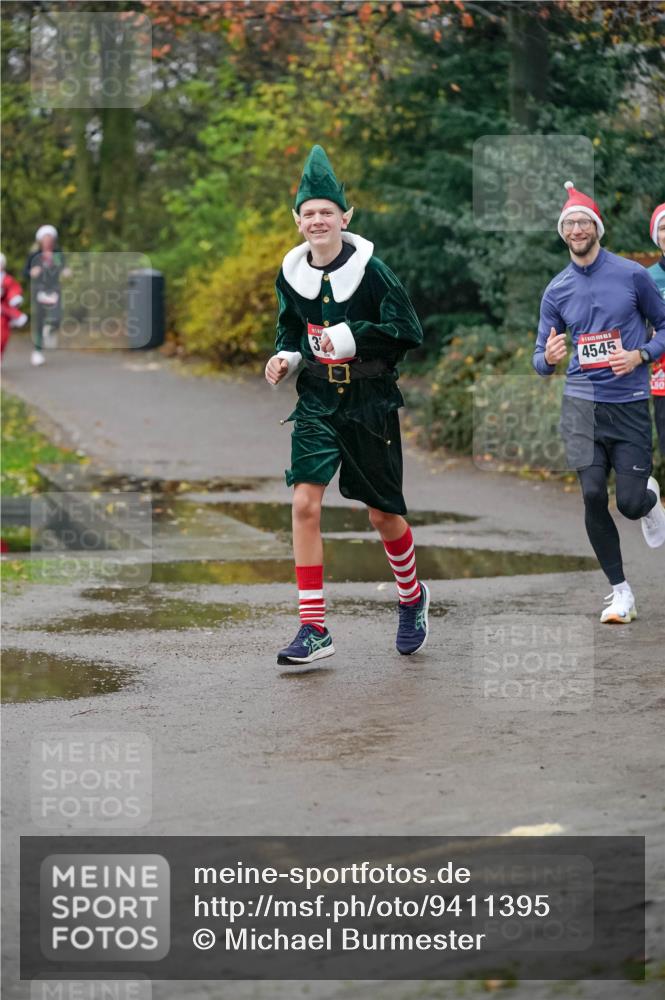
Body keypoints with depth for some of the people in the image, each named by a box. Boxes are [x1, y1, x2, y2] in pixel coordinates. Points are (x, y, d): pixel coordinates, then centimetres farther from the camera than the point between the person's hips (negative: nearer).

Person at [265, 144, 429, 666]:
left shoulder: (370, 268, -11)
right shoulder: (291, 273, 2)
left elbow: (409, 331, -11)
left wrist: (353, 337, -22)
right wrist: (287, 357, -1)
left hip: (369, 402, -3)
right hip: (317, 402, 3)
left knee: (384, 515, 7)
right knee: (305, 502, -13)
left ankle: (412, 597, 38)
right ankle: (314, 628, -8)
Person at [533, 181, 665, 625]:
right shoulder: (557, 291, 6)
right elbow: (542, 360, 11)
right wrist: (548, 358, -13)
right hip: (582, 402, 2)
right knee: (593, 496, -10)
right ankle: (621, 592, 4)